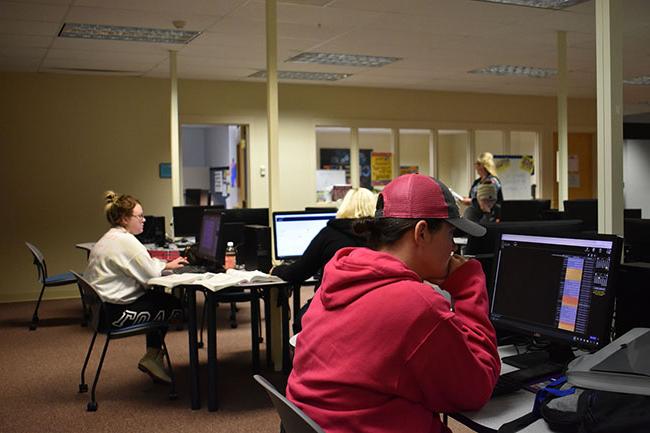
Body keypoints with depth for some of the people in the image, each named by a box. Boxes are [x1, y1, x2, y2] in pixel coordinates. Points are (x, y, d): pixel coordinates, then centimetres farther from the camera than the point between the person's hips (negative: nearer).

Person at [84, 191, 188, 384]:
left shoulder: (110, 238, 15)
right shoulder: (125, 241, -19)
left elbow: (141, 267, 20)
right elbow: (150, 276, -17)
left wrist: (166, 265, 11)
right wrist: (166, 266, 4)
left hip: (104, 306, 11)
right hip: (117, 312, -11)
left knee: (160, 298, 20)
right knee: (177, 306, -2)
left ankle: (152, 358, 22)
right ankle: (153, 358, 14)